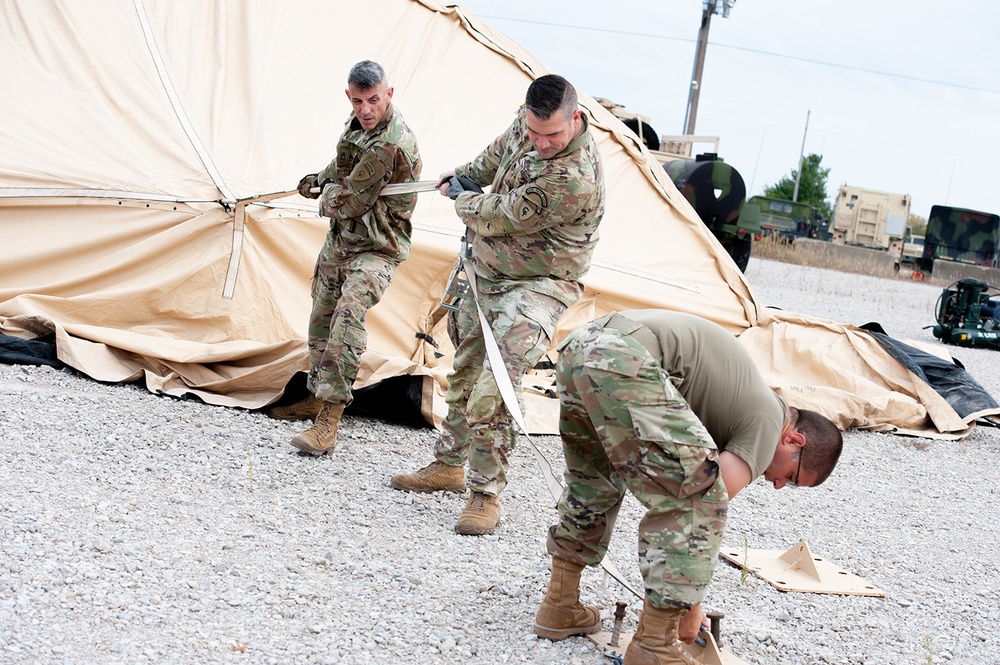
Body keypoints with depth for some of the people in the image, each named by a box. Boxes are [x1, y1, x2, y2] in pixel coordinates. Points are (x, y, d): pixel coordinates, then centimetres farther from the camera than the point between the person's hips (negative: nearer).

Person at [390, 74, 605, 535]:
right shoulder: (527, 125, -9)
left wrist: (462, 198, -6)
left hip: (535, 287, -8)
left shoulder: (575, 180, -34)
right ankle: (449, 465, 37)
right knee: (465, 372, 20)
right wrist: (464, 175, 22)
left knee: (492, 392, -20)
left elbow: (500, 218, -24)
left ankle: (485, 495, -11)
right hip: (486, 272, 8)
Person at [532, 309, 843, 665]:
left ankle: (559, 607, 38)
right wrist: (690, 609, 10)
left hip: (576, 346, 10)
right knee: (698, 497, -4)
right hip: (625, 361, -10)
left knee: (593, 484, 30)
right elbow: (704, 506, -2)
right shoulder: (769, 421, 5)